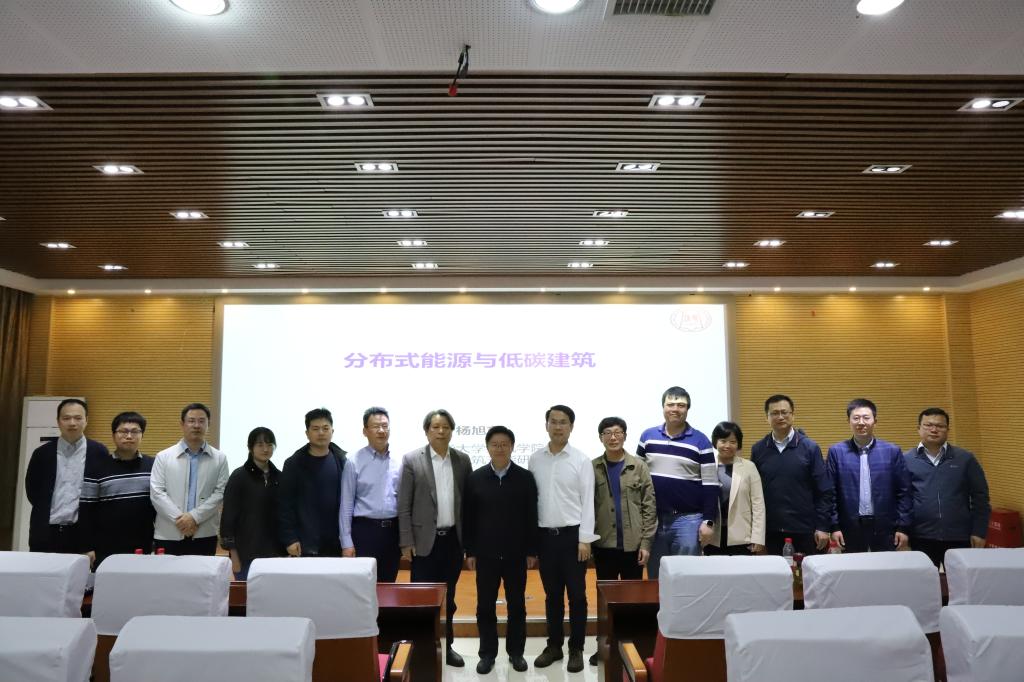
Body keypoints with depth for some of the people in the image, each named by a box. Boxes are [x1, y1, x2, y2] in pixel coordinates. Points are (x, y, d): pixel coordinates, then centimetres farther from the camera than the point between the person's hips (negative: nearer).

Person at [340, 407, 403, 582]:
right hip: (365, 529, -3)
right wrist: (347, 542, -7)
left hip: (393, 530, 3)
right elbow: (346, 505, -3)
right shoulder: (354, 462, -4)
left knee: (388, 585, 12)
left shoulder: (399, 462, 4)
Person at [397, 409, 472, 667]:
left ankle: (446, 646, 27)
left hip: (453, 539, 3)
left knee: (448, 598, 13)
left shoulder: (463, 460, 4)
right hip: (425, 540, -3)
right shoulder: (412, 459, -5)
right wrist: (407, 542, -9)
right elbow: (404, 505, -5)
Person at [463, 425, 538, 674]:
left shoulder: (525, 477, -1)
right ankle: (487, 653, 21)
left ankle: (516, 652, 25)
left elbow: (532, 517, 0)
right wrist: (470, 551, 0)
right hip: (485, 553, 1)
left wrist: (532, 551, -2)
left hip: (516, 553, 0)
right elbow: (468, 518, 2)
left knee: (517, 605, 10)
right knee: (485, 606, 7)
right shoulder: (475, 478, 0)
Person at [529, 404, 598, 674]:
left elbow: (587, 502, -5)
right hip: (545, 535, 3)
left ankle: (576, 649, 19)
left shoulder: (581, 460, -4)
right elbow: (530, 499, 6)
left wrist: (585, 539, -9)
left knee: (576, 595, 6)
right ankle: (554, 645, 26)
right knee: (552, 594, 13)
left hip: (572, 534, -2)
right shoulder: (535, 460, 3)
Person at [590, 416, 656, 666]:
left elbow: (649, 506, -2)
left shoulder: (639, 466, -1)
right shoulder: (593, 468, 0)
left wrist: (646, 542, -7)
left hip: (633, 544, -1)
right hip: (604, 544, 1)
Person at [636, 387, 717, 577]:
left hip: (688, 519, -2)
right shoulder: (647, 436, 4)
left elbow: (710, 485, -3)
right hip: (653, 518, 3)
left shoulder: (700, 441, -3)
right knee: (655, 577, 12)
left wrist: (708, 521, -7)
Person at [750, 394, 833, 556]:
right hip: (770, 529, 1)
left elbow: (825, 492, -2)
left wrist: (822, 527, -6)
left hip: (804, 529, -1)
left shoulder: (810, 448, -2)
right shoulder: (758, 449, 3)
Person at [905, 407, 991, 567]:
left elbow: (980, 497, 5)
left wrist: (979, 532, 0)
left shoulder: (965, 458, 4)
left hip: (959, 537, 1)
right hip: (921, 538, -1)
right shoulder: (905, 460, 1)